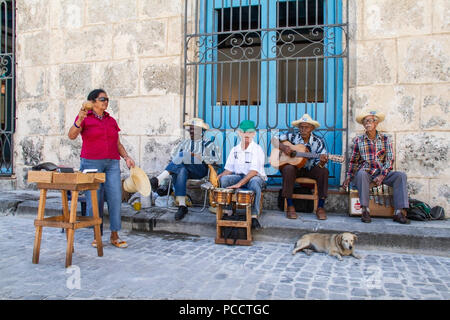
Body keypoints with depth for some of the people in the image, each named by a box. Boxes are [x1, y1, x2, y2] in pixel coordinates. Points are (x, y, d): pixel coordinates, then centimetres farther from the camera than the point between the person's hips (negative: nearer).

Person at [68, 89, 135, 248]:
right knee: (94, 200, -2)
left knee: (116, 198, -3)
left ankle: (114, 236, 6)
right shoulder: (84, 118, 3)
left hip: (112, 163, 4)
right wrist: (79, 121, -27)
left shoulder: (111, 120, 17)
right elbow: (71, 136, -12)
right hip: (91, 163, -4)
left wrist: (126, 157, 5)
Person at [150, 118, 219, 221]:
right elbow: (173, 156, 19)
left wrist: (195, 156, -6)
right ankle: (182, 206, -39)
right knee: (181, 171, -35)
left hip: (200, 170, -3)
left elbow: (211, 160, 1)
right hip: (184, 169, 4)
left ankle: (159, 180, -41)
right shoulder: (184, 142, 28)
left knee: (182, 155, -30)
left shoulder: (207, 144, 16)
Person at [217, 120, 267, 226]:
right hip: (239, 176, 5)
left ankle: (254, 215, -30)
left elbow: (254, 171, -21)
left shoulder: (257, 149, -9)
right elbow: (229, 169, 12)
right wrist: (218, 176, -10)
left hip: (256, 177, -4)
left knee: (254, 181, -40)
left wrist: (239, 183, -32)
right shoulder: (235, 150, 9)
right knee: (223, 179, -24)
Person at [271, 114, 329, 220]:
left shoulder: (318, 142, -4)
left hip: (310, 169, 1)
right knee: (289, 169, -35)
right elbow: (274, 139, 0)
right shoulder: (293, 136, -4)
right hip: (294, 167, -1)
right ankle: (290, 206, -28)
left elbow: (319, 164, -9)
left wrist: (322, 162, -34)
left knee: (324, 171, -28)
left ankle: (320, 207, -20)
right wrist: (283, 147, -19)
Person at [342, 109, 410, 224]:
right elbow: (354, 161, 13)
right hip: (365, 172, -1)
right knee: (361, 173, -36)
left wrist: (382, 175, -13)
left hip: (382, 172, 1)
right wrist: (349, 177, 3)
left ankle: (399, 212, -27)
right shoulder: (358, 140, 9)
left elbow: (390, 159, 2)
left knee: (400, 175, -25)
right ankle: (365, 210, -32)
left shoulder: (385, 139, 8)